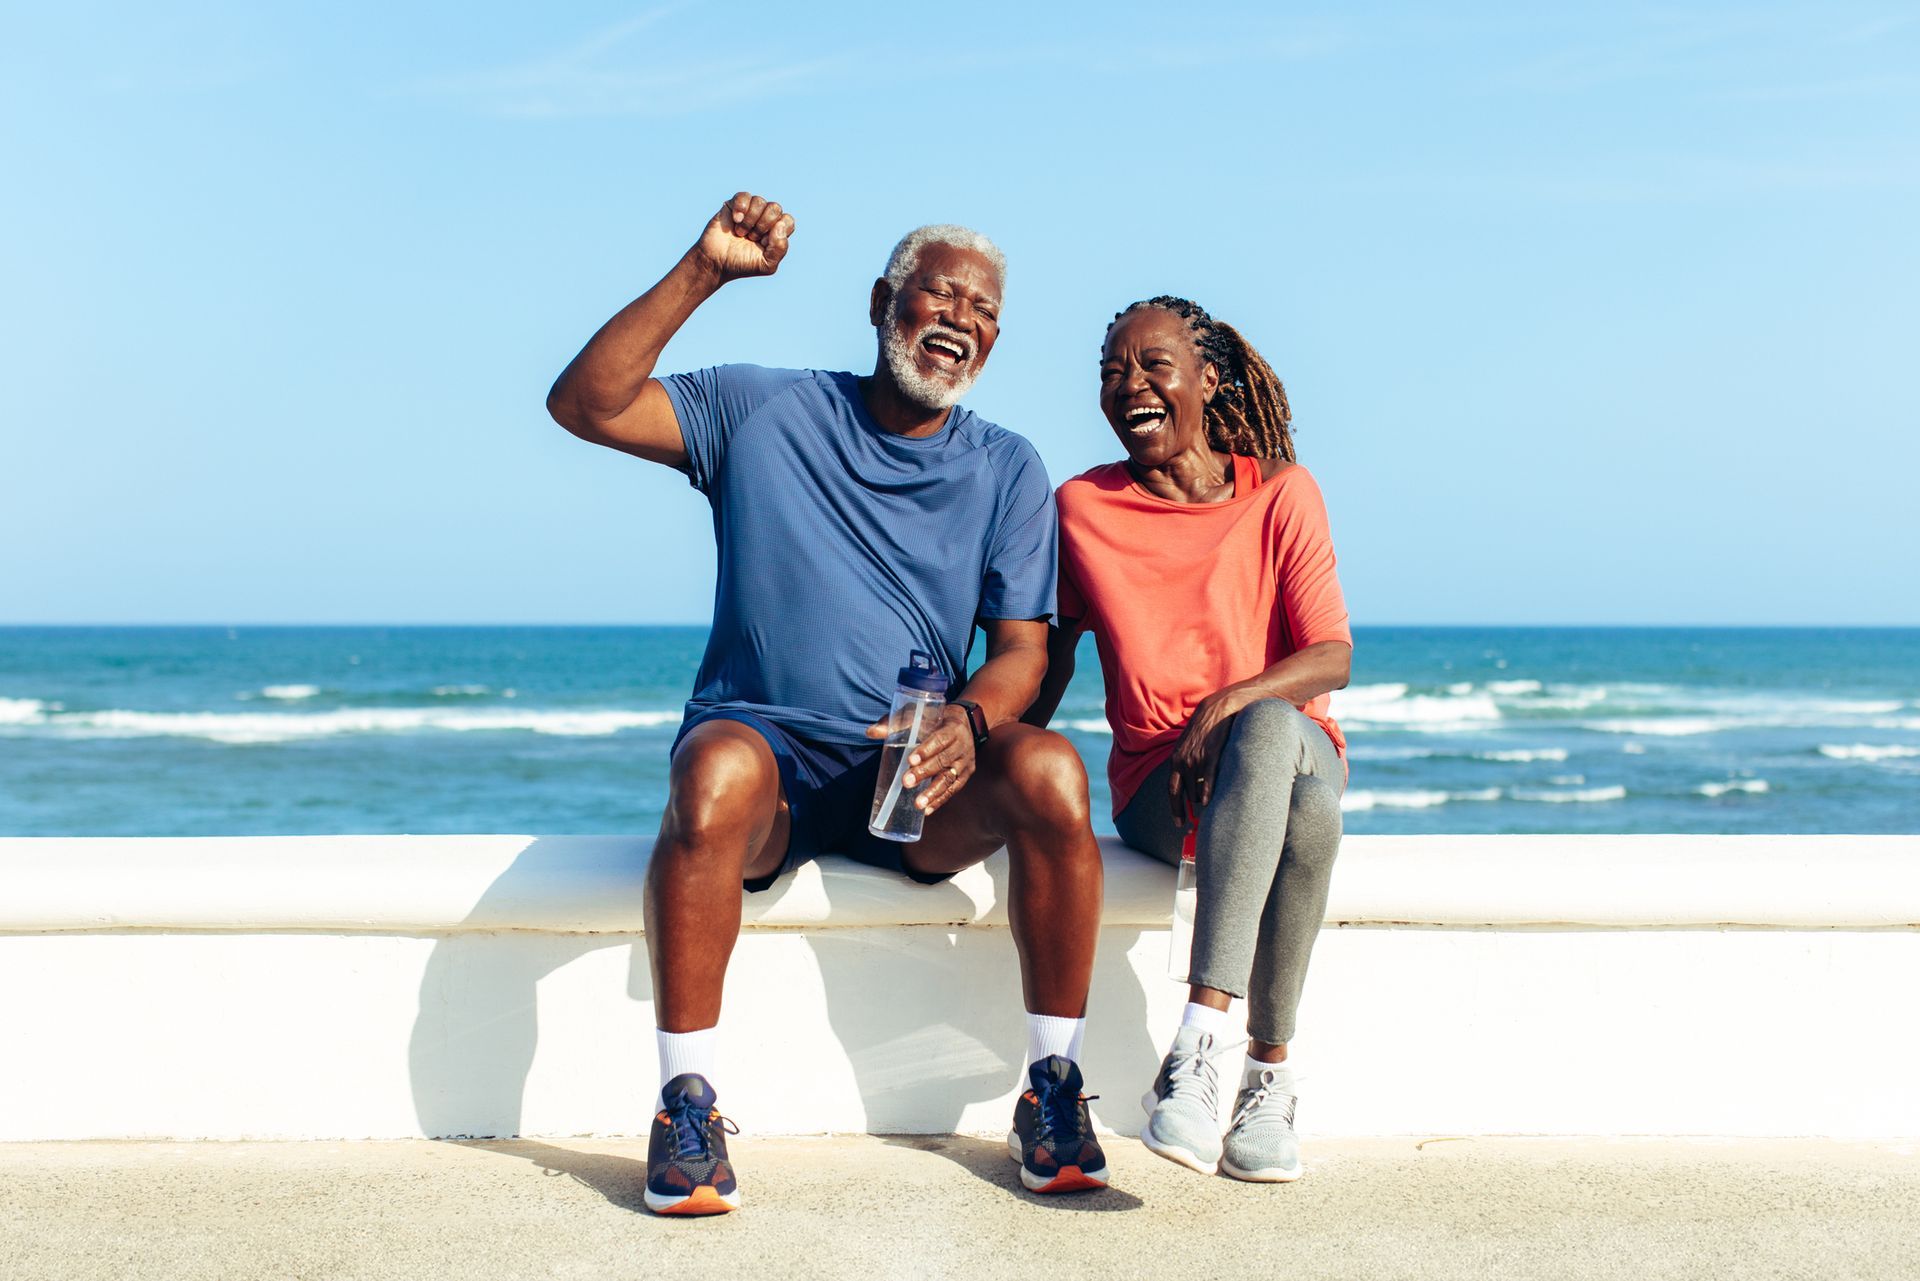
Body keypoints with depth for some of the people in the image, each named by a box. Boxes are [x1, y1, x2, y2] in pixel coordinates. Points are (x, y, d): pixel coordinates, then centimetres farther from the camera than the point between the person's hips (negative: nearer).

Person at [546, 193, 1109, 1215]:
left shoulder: (1006, 470, 10)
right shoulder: (764, 412, 5)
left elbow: (1021, 650, 3)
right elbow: (582, 404, -5)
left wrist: (968, 721, -21)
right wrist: (703, 272, -14)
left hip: (919, 784, 2)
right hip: (767, 746, -2)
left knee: (1047, 768, -29)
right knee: (718, 767, -37)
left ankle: (1052, 1094, -14)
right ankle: (686, 1104, -24)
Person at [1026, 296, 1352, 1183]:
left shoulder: (1282, 494, 3)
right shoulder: (1081, 509, 6)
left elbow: (1333, 658, -6)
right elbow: (1048, 662, 14)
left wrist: (1228, 705, -24)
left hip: (1294, 747, 1)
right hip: (1155, 789, -1)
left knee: (1270, 725, -39)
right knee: (1306, 811, -36)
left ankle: (1198, 1045, -38)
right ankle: (1271, 1079, -32)